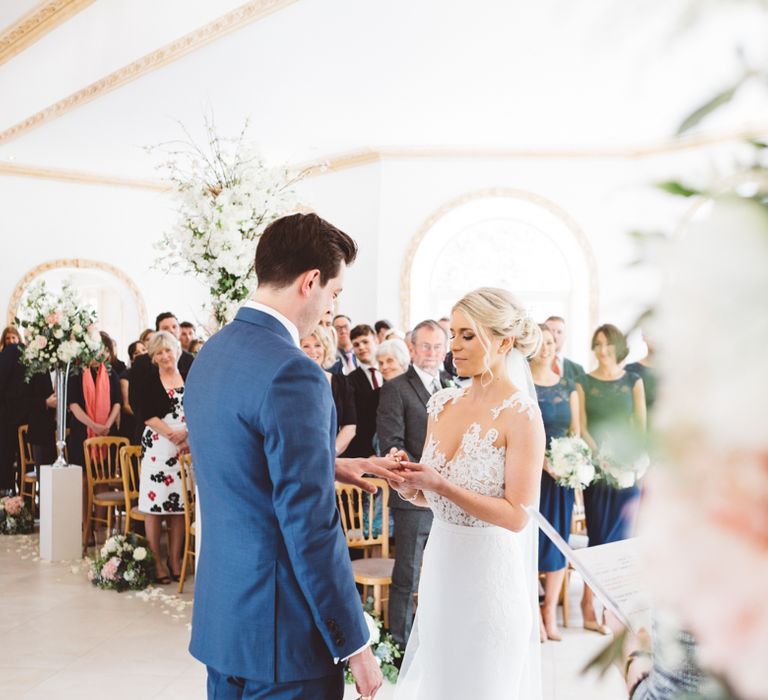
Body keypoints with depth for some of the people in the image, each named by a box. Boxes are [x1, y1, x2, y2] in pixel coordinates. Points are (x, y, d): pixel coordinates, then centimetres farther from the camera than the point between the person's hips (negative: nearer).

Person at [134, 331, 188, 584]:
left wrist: (189, 435, -10)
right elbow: (147, 415, -5)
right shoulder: (148, 380, 2)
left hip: (187, 447, 3)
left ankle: (175, 560, 15)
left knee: (180, 504, 5)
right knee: (154, 505, -3)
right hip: (157, 447, -3)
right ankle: (157, 562, 5)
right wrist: (173, 435, -14)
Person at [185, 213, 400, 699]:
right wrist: (355, 644, -14)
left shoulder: (211, 355, 6)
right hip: (284, 635, -9)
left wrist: (330, 466, 20)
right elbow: (311, 528, -22)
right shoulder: (293, 373, -22)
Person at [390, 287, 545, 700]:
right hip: (440, 564, 6)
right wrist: (408, 485, -10)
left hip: (490, 571, -6)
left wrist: (440, 485, -24)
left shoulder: (520, 414, -14)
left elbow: (516, 515, -18)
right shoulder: (442, 405, 4)